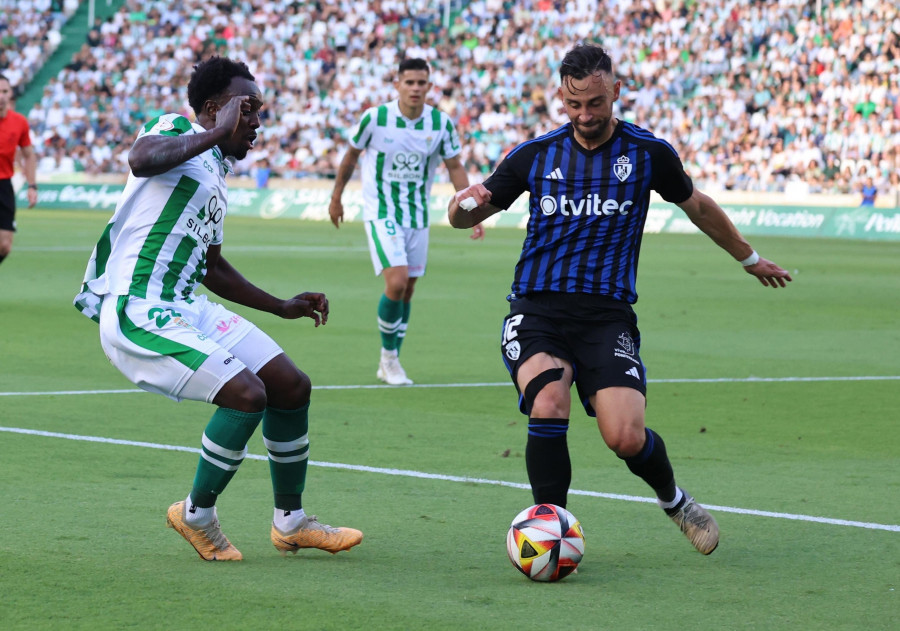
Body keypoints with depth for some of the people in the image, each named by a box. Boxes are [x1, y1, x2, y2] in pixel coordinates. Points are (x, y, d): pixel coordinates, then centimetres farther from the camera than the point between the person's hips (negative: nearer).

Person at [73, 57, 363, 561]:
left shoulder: (216, 174, 20)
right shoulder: (174, 130, -6)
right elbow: (141, 160, -32)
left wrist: (282, 307, 28)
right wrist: (217, 135, -25)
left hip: (188, 307, 10)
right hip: (136, 312, -9)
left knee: (292, 386, 7)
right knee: (247, 393, -21)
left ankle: (291, 522, 22)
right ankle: (197, 515, 0)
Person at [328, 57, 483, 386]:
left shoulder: (441, 123, -5)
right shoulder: (375, 118, -12)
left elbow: (455, 167, 4)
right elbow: (351, 155, 5)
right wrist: (336, 197, 13)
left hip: (417, 216, 4)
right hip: (381, 214, -4)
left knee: (407, 291, 8)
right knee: (396, 282, -19)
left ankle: (389, 364, 23)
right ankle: (389, 355, 1)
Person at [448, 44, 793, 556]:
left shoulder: (649, 154, 4)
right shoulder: (536, 155, 6)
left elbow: (698, 207, 22)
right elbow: (465, 218, 10)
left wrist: (750, 258, 34)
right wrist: (465, 203, -15)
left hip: (607, 314, -1)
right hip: (537, 308, 1)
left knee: (626, 437, -16)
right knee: (549, 406, -28)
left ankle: (673, 499, 19)